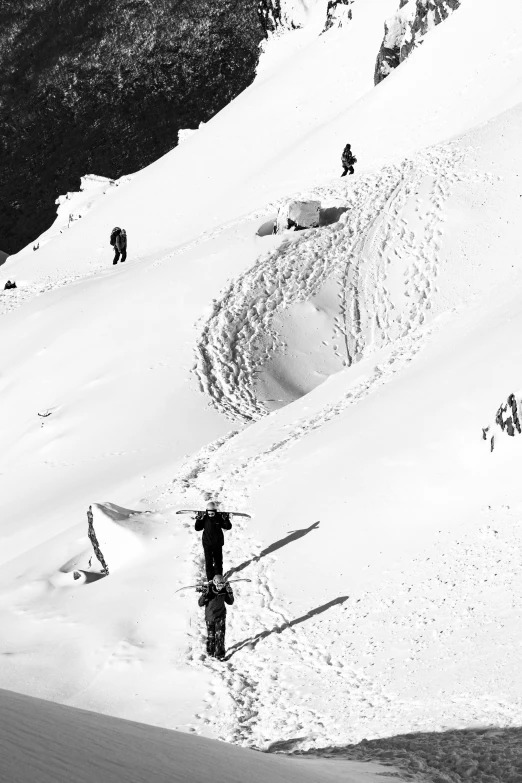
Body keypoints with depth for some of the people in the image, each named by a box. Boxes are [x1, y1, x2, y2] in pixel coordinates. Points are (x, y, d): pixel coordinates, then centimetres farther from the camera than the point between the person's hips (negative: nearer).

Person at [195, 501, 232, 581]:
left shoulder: (219, 517, -11)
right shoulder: (204, 518, -10)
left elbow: (228, 527, -10)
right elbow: (197, 528, -7)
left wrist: (226, 519, -25)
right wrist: (199, 519, -21)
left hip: (218, 544, 1)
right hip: (207, 544, -1)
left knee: (218, 561, 13)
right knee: (208, 562, 4)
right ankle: (210, 579, 14)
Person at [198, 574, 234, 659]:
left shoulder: (223, 591, -10)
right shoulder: (208, 590, -17)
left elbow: (230, 602, 3)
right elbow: (200, 603, -15)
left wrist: (230, 593, -14)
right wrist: (204, 595, -33)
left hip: (220, 617, 1)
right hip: (210, 617, -1)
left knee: (220, 636, -4)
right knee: (210, 636, 11)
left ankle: (219, 654, 3)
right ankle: (210, 652, 30)